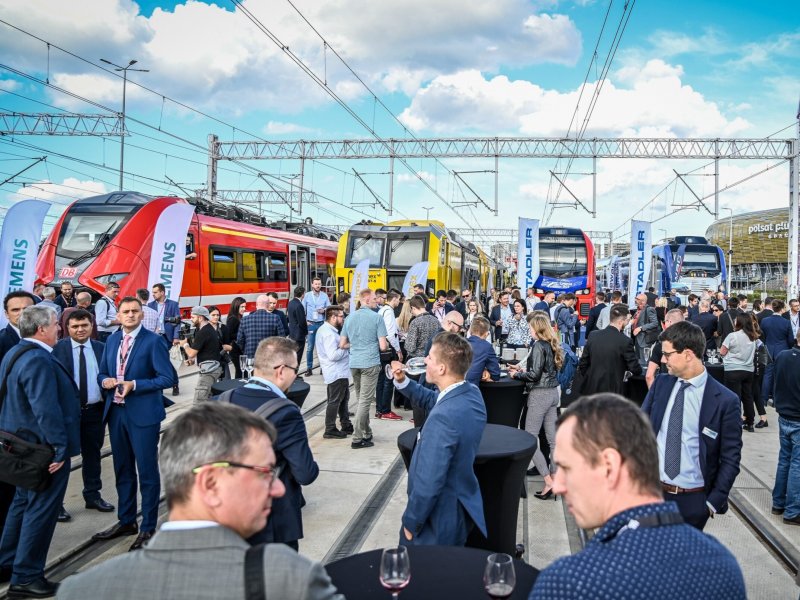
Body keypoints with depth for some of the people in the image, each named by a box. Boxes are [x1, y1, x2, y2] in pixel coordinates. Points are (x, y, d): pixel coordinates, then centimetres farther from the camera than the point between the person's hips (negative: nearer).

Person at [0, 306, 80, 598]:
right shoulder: (38, 360, -25)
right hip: (43, 446, -10)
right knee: (41, 508, 2)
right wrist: (60, 448, -23)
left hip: (24, 443, 11)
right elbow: (46, 410, -28)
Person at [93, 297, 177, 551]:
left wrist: (135, 385, -19)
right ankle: (126, 521, 32)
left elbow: (169, 377, -13)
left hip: (143, 414, -6)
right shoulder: (112, 340, 9)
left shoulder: (153, 341, -9)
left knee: (147, 471, 1)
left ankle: (148, 528, 13)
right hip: (116, 412, 6)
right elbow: (102, 372, 17)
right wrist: (105, 381, -5)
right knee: (122, 470, 17)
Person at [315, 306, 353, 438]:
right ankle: (330, 430, 7)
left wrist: (344, 346, 6)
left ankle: (346, 425, 30)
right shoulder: (329, 333, -21)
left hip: (340, 372, 11)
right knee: (334, 401, -2)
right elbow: (333, 355, -27)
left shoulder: (325, 329, 13)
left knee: (343, 399, 19)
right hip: (336, 373, -11)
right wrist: (347, 348, -14)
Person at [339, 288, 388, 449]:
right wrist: (386, 344, 11)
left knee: (360, 400, 16)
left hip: (354, 363, 6)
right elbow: (383, 346, -11)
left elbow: (342, 344, 10)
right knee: (365, 401, -3)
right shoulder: (376, 317, -8)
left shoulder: (350, 318, 8)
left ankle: (366, 433, 25)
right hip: (370, 363, -6)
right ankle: (357, 438, -3)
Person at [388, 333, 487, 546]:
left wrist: (410, 522, -15)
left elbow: (428, 483, -29)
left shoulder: (443, 417, -33)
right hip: (463, 506, 8)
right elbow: (432, 400, 15)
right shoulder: (472, 393, -5)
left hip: (440, 518, -8)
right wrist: (403, 381, 1)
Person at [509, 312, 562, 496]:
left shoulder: (539, 345, -15)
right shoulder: (552, 345, 11)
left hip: (540, 394, -9)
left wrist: (516, 375, -4)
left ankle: (548, 481, -5)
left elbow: (535, 375, -19)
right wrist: (522, 369, 16)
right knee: (553, 439, 9)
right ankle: (556, 480, 13)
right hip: (553, 392, 9)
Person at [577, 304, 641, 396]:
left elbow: (582, 364, 6)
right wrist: (638, 368, 15)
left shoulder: (593, 336, 0)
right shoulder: (625, 341, -14)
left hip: (591, 389, 5)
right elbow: (636, 370, -8)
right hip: (611, 390, -4)